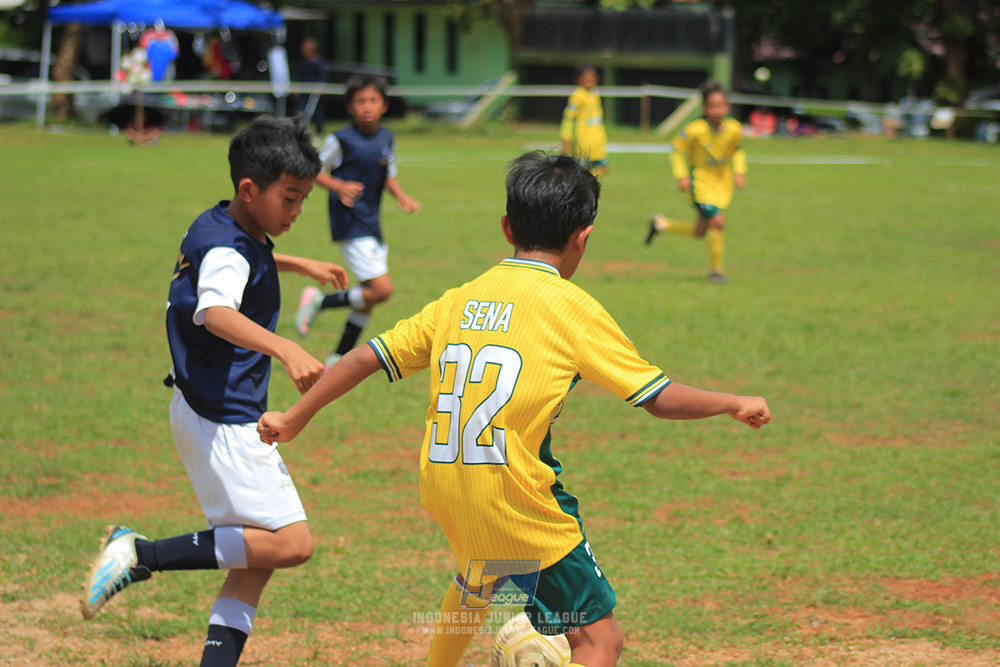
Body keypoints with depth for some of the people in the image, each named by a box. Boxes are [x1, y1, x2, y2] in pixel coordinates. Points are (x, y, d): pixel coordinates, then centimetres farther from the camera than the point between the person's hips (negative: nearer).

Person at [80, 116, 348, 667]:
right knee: (291, 542, -14)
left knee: (260, 553, 11)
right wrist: (285, 349, -58)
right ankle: (142, 555, -12)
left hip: (226, 417, 10)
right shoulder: (226, 250, -20)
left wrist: (300, 265, 42)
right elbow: (216, 313, -43)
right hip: (222, 420, -10)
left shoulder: (221, 227, 10)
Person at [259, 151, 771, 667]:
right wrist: (735, 404, 11)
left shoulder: (459, 301, 9)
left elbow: (367, 358, 11)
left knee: (477, 580, 37)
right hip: (521, 508, -7)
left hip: (445, 497, 7)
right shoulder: (571, 306, -6)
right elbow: (661, 398, -5)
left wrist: (294, 419, 23)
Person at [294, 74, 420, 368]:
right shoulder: (342, 140, -11)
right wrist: (339, 186, -20)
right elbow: (314, 170, -3)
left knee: (369, 298, 11)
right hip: (351, 225, -7)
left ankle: (339, 358, 24)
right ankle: (319, 300, 2)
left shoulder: (386, 139, 8)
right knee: (381, 289, -17)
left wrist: (402, 196, 2)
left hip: (372, 227, 7)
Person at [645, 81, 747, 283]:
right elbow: (677, 151, -7)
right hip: (700, 181, -5)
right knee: (717, 221, -20)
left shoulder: (734, 129, -12)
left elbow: (738, 150, 10)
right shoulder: (695, 130, -22)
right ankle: (716, 270, -4)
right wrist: (682, 176, -16)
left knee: (699, 232, 10)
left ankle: (661, 223, 37)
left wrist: (739, 171, -2)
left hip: (722, 182, 5)